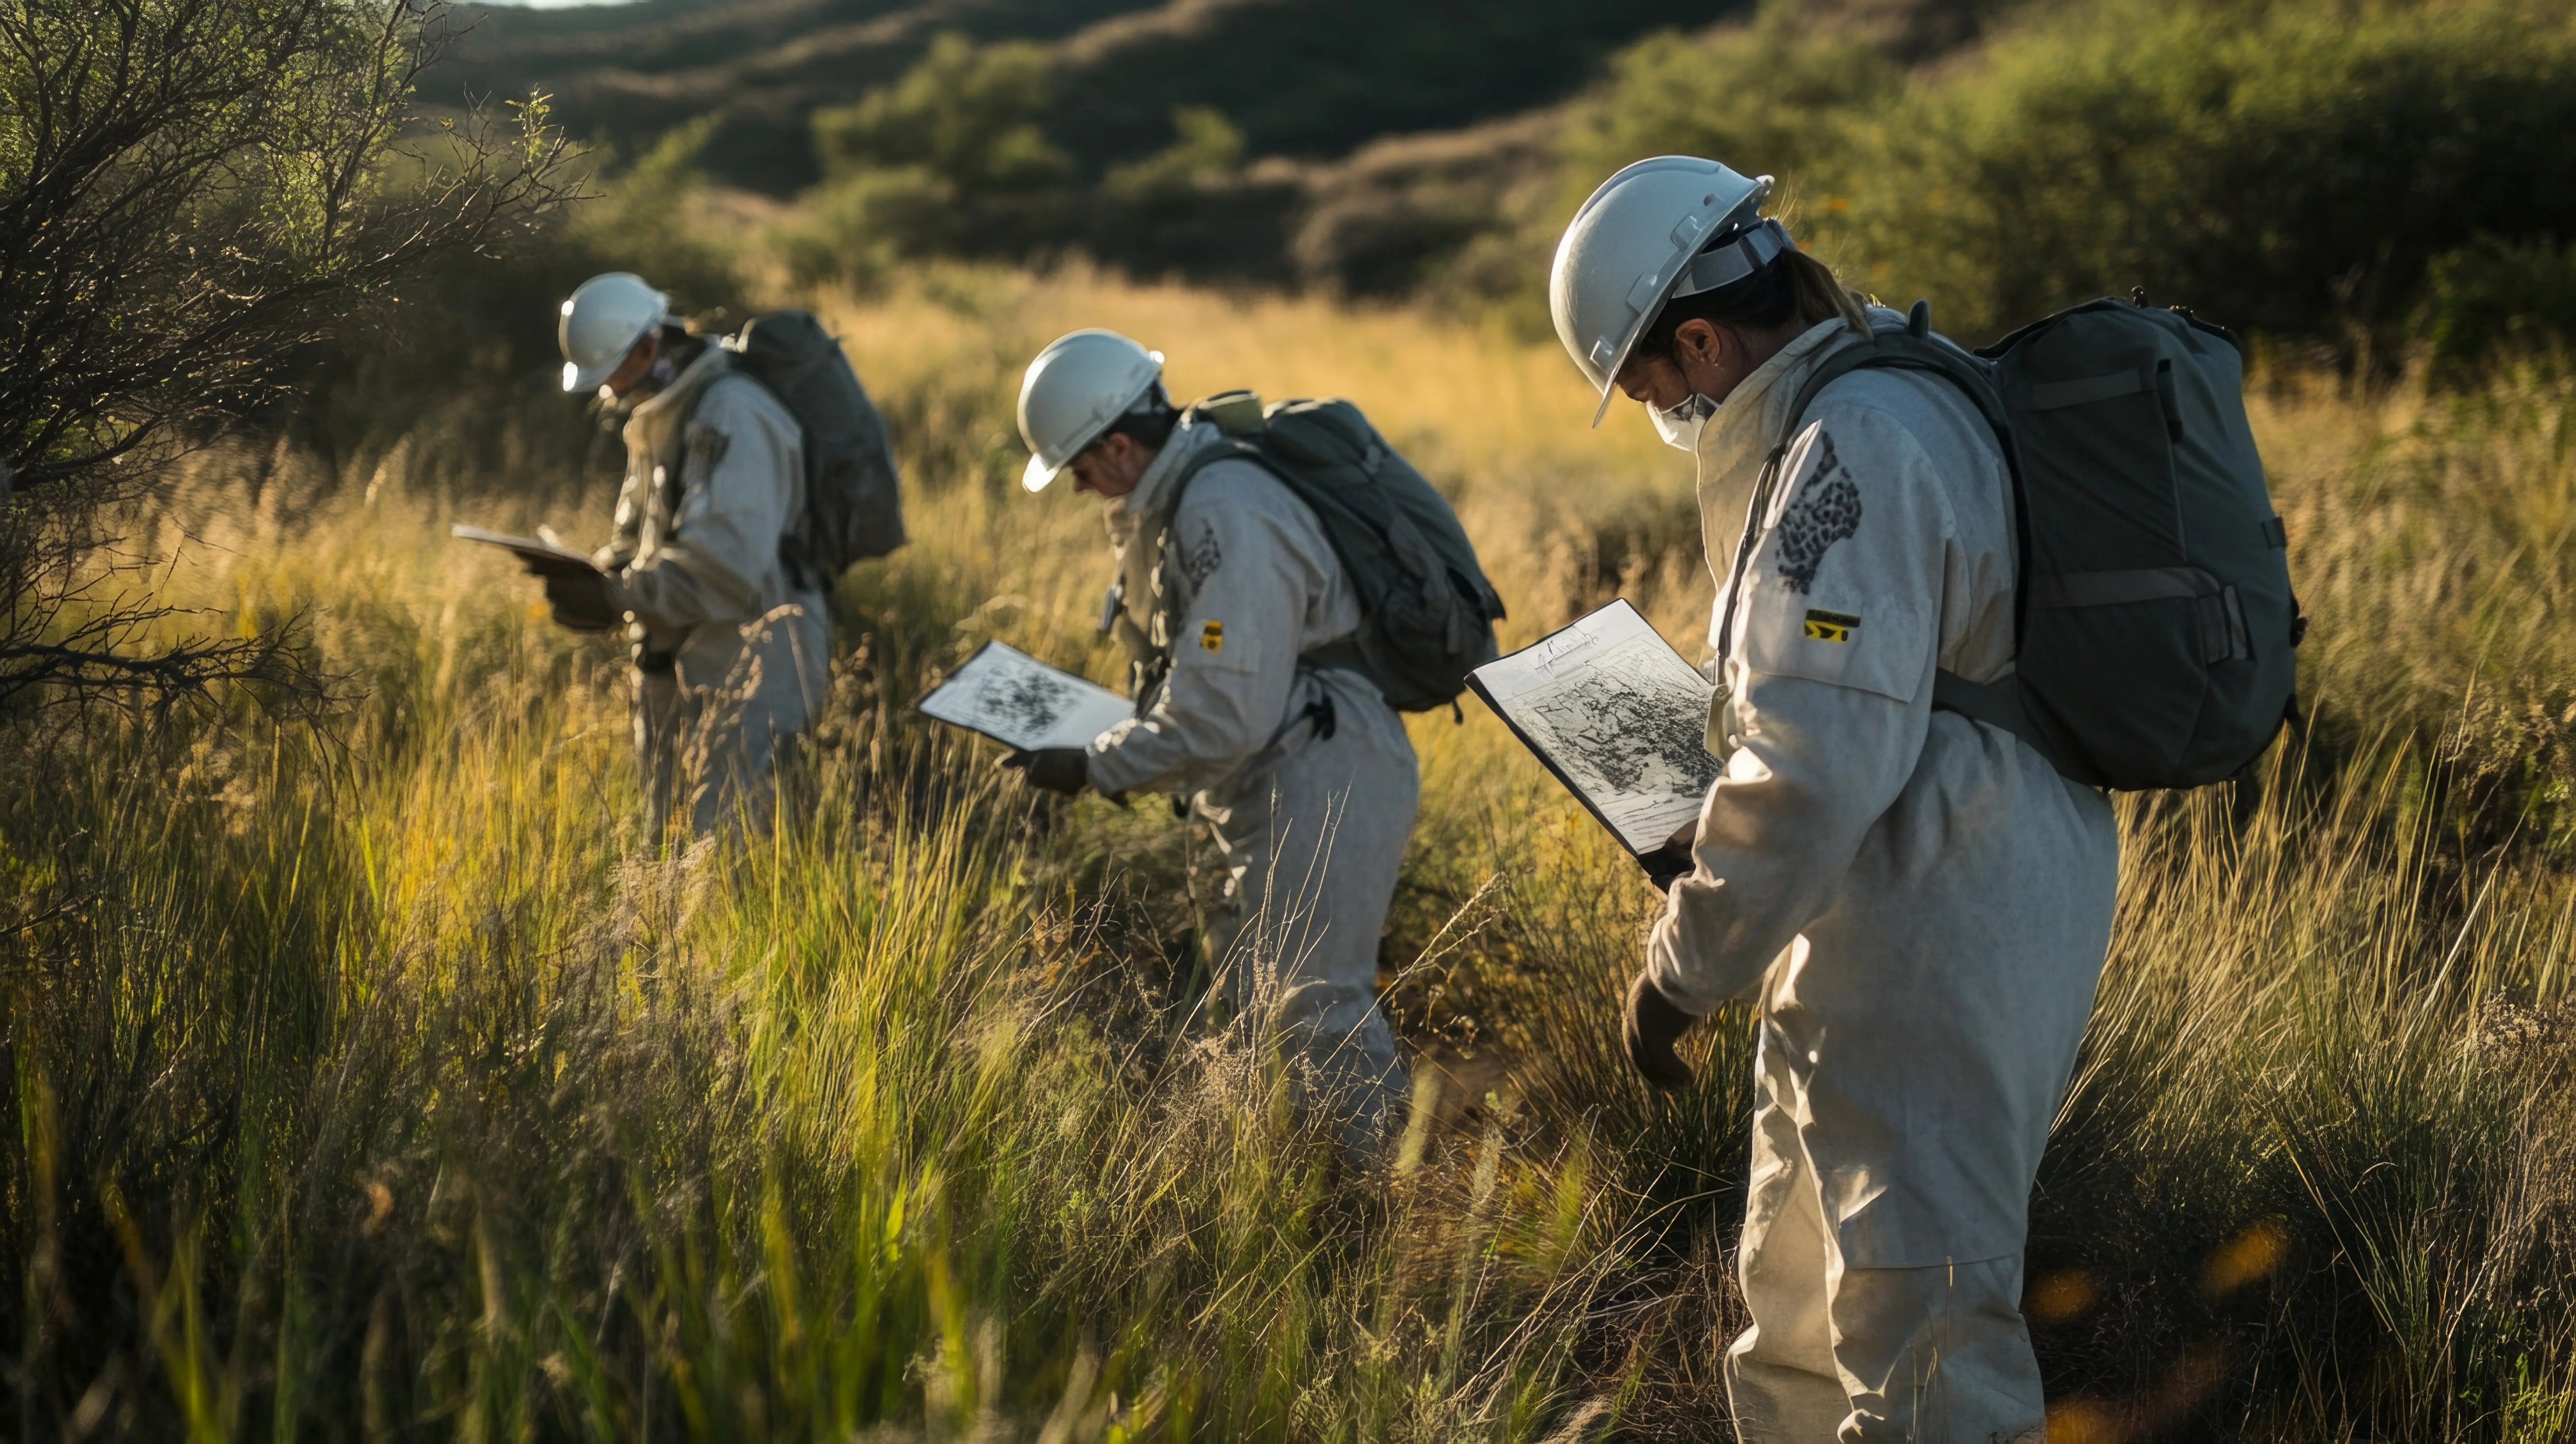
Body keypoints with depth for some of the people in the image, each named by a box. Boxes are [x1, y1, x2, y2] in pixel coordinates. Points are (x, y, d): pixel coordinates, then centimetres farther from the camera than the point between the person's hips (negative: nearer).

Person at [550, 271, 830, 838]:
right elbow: (638, 538, 22)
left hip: (742, 670, -10)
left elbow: (726, 564, -27)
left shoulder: (729, 418, -18)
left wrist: (617, 598, -26)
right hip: (677, 665, 10)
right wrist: (594, 580, 1)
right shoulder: (656, 419, 14)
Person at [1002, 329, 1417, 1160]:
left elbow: (1224, 717, -25)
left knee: (1315, 1009, -10)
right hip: (1283, 782, 11)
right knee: (1251, 997, 17)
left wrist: (1097, 770, -16)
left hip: (1325, 780, -11)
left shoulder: (1226, 516, -23)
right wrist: (1119, 745, 10)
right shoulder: (1175, 503, 10)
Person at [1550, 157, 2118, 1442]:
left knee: (1918, 1336, -5)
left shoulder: (1850, 447, -21)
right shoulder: (1906, 395, 13)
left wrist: (1683, 969, -17)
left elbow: (1818, 763, -26)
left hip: (1934, 944, -11)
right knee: (1806, 1297, 22)